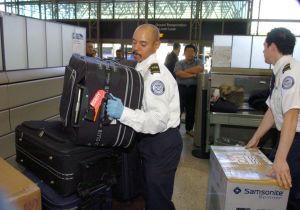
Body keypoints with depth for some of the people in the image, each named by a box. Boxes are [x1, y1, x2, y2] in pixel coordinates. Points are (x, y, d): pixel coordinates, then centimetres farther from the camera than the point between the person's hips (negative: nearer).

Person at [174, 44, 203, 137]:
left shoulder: (198, 61, 8)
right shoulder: (179, 63, 5)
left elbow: (200, 69, -15)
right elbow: (178, 73, -15)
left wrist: (185, 71, -11)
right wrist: (193, 74, -14)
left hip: (193, 89, 2)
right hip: (181, 88, -2)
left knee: (191, 110, 11)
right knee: (178, 109, -3)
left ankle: (189, 129, 26)